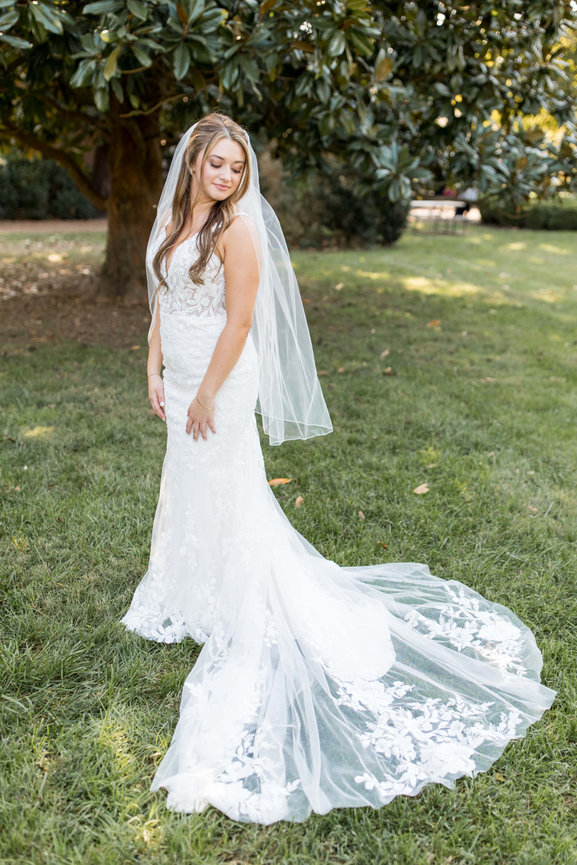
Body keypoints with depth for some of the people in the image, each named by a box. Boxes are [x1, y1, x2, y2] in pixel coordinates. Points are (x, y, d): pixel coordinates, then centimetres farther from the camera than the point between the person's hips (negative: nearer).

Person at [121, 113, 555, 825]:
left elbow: (239, 321, -18)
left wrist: (207, 393, -16)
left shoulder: (237, 229, -15)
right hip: (181, 379, 8)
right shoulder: (173, 219, 8)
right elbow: (163, 300, 13)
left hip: (221, 382, -8)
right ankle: (188, 596, 42)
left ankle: (249, 623, 17)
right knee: (187, 489, 20)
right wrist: (155, 370, 9)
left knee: (228, 497, 0)